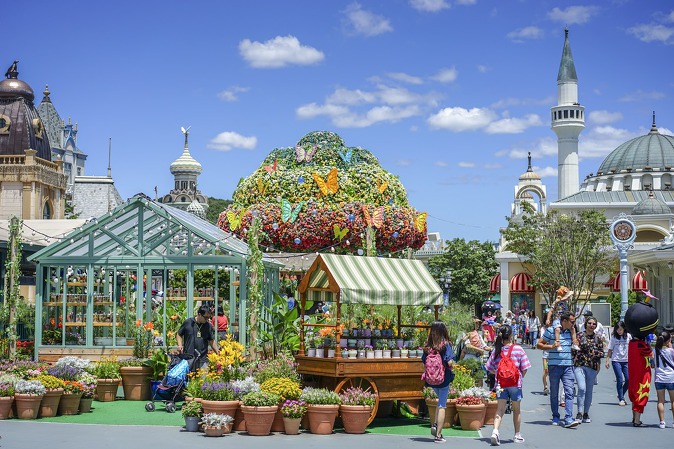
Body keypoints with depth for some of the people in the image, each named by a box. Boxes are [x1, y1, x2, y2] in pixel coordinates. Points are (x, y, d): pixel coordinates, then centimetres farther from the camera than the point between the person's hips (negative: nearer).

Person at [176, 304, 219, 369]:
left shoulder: (208, 326, 7)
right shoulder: (187, 323, 1)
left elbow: (211, 341, 14)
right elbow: (179, 334, 12)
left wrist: (218, 354, 6)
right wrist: (180, 345, -5)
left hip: (202, 359, 1)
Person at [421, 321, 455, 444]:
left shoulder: (427, 346, 1)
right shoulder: (445, 345, -11)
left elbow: (423, 362, 1)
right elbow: (450, 362, -19)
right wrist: (451, 366, 2)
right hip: (443, 378, -4)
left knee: (441, 401, 25)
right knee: (442, 406, 4)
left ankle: (435, 424, 8)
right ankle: (438, 435, 4)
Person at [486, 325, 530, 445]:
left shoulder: (497, 350, 0)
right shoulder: (518, 349, -7)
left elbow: (490, 368, 4)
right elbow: (524, 368, -5)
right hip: (515, 382, -2)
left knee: (500, 409, 2)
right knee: (516, 410, 13)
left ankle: (495, 431, -20)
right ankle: (517, 435, 23)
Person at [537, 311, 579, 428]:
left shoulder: (571, 331, 11)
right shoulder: (551, 331, -4)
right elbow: (539, 344, -1)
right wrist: (551, 346, -13)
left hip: (568, 366, 3)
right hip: (554, 366, -3)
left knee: (569, 392, -10)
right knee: (554, 393, 7)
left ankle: (568, 419, -15)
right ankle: (555, 418, 19)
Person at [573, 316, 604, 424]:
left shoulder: (598, 338, 10)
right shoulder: (579, 335, 3)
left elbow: (602, 352, 11)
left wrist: (595, 353, -8)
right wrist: (572, 361, -1)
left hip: (592, 367, 3)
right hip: (579, 365, -3)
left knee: (589, 390, 8)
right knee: (582, 388, -17)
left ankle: (586, 414, 19)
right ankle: (580, 413, -12)